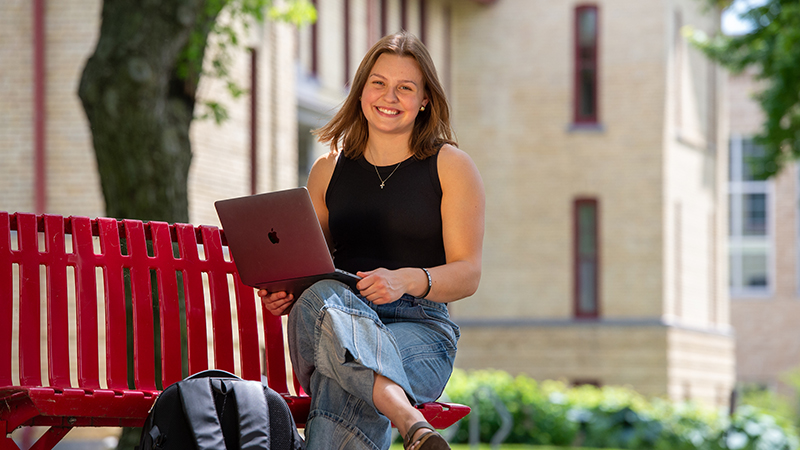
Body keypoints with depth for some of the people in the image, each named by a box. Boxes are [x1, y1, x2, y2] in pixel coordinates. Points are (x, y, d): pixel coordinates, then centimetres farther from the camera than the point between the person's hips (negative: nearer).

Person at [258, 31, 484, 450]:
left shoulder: (451, 166, 10)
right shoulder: (328, 170, 21)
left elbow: (468, 274, 2)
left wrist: (408, 280, -20)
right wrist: (281, 293, 1)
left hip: (421, 329, -2)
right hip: (341, 320, 2)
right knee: (321, 300, -40)